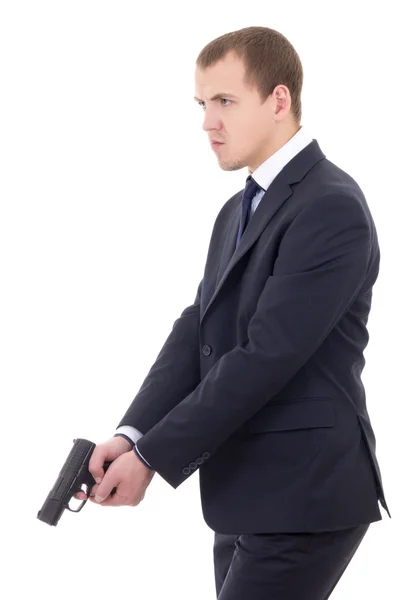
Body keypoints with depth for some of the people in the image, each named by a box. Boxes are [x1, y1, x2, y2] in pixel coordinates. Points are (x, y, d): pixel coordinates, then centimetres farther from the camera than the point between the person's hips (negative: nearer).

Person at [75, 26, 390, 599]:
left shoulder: (332, 207, -14)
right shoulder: (237, 212, 17)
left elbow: (264, 357, -20)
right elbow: (196, 332, 8)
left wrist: (152, 457, -17)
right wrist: (131, 435, -7)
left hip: (302, 500, -9)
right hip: (247, 496, 9)